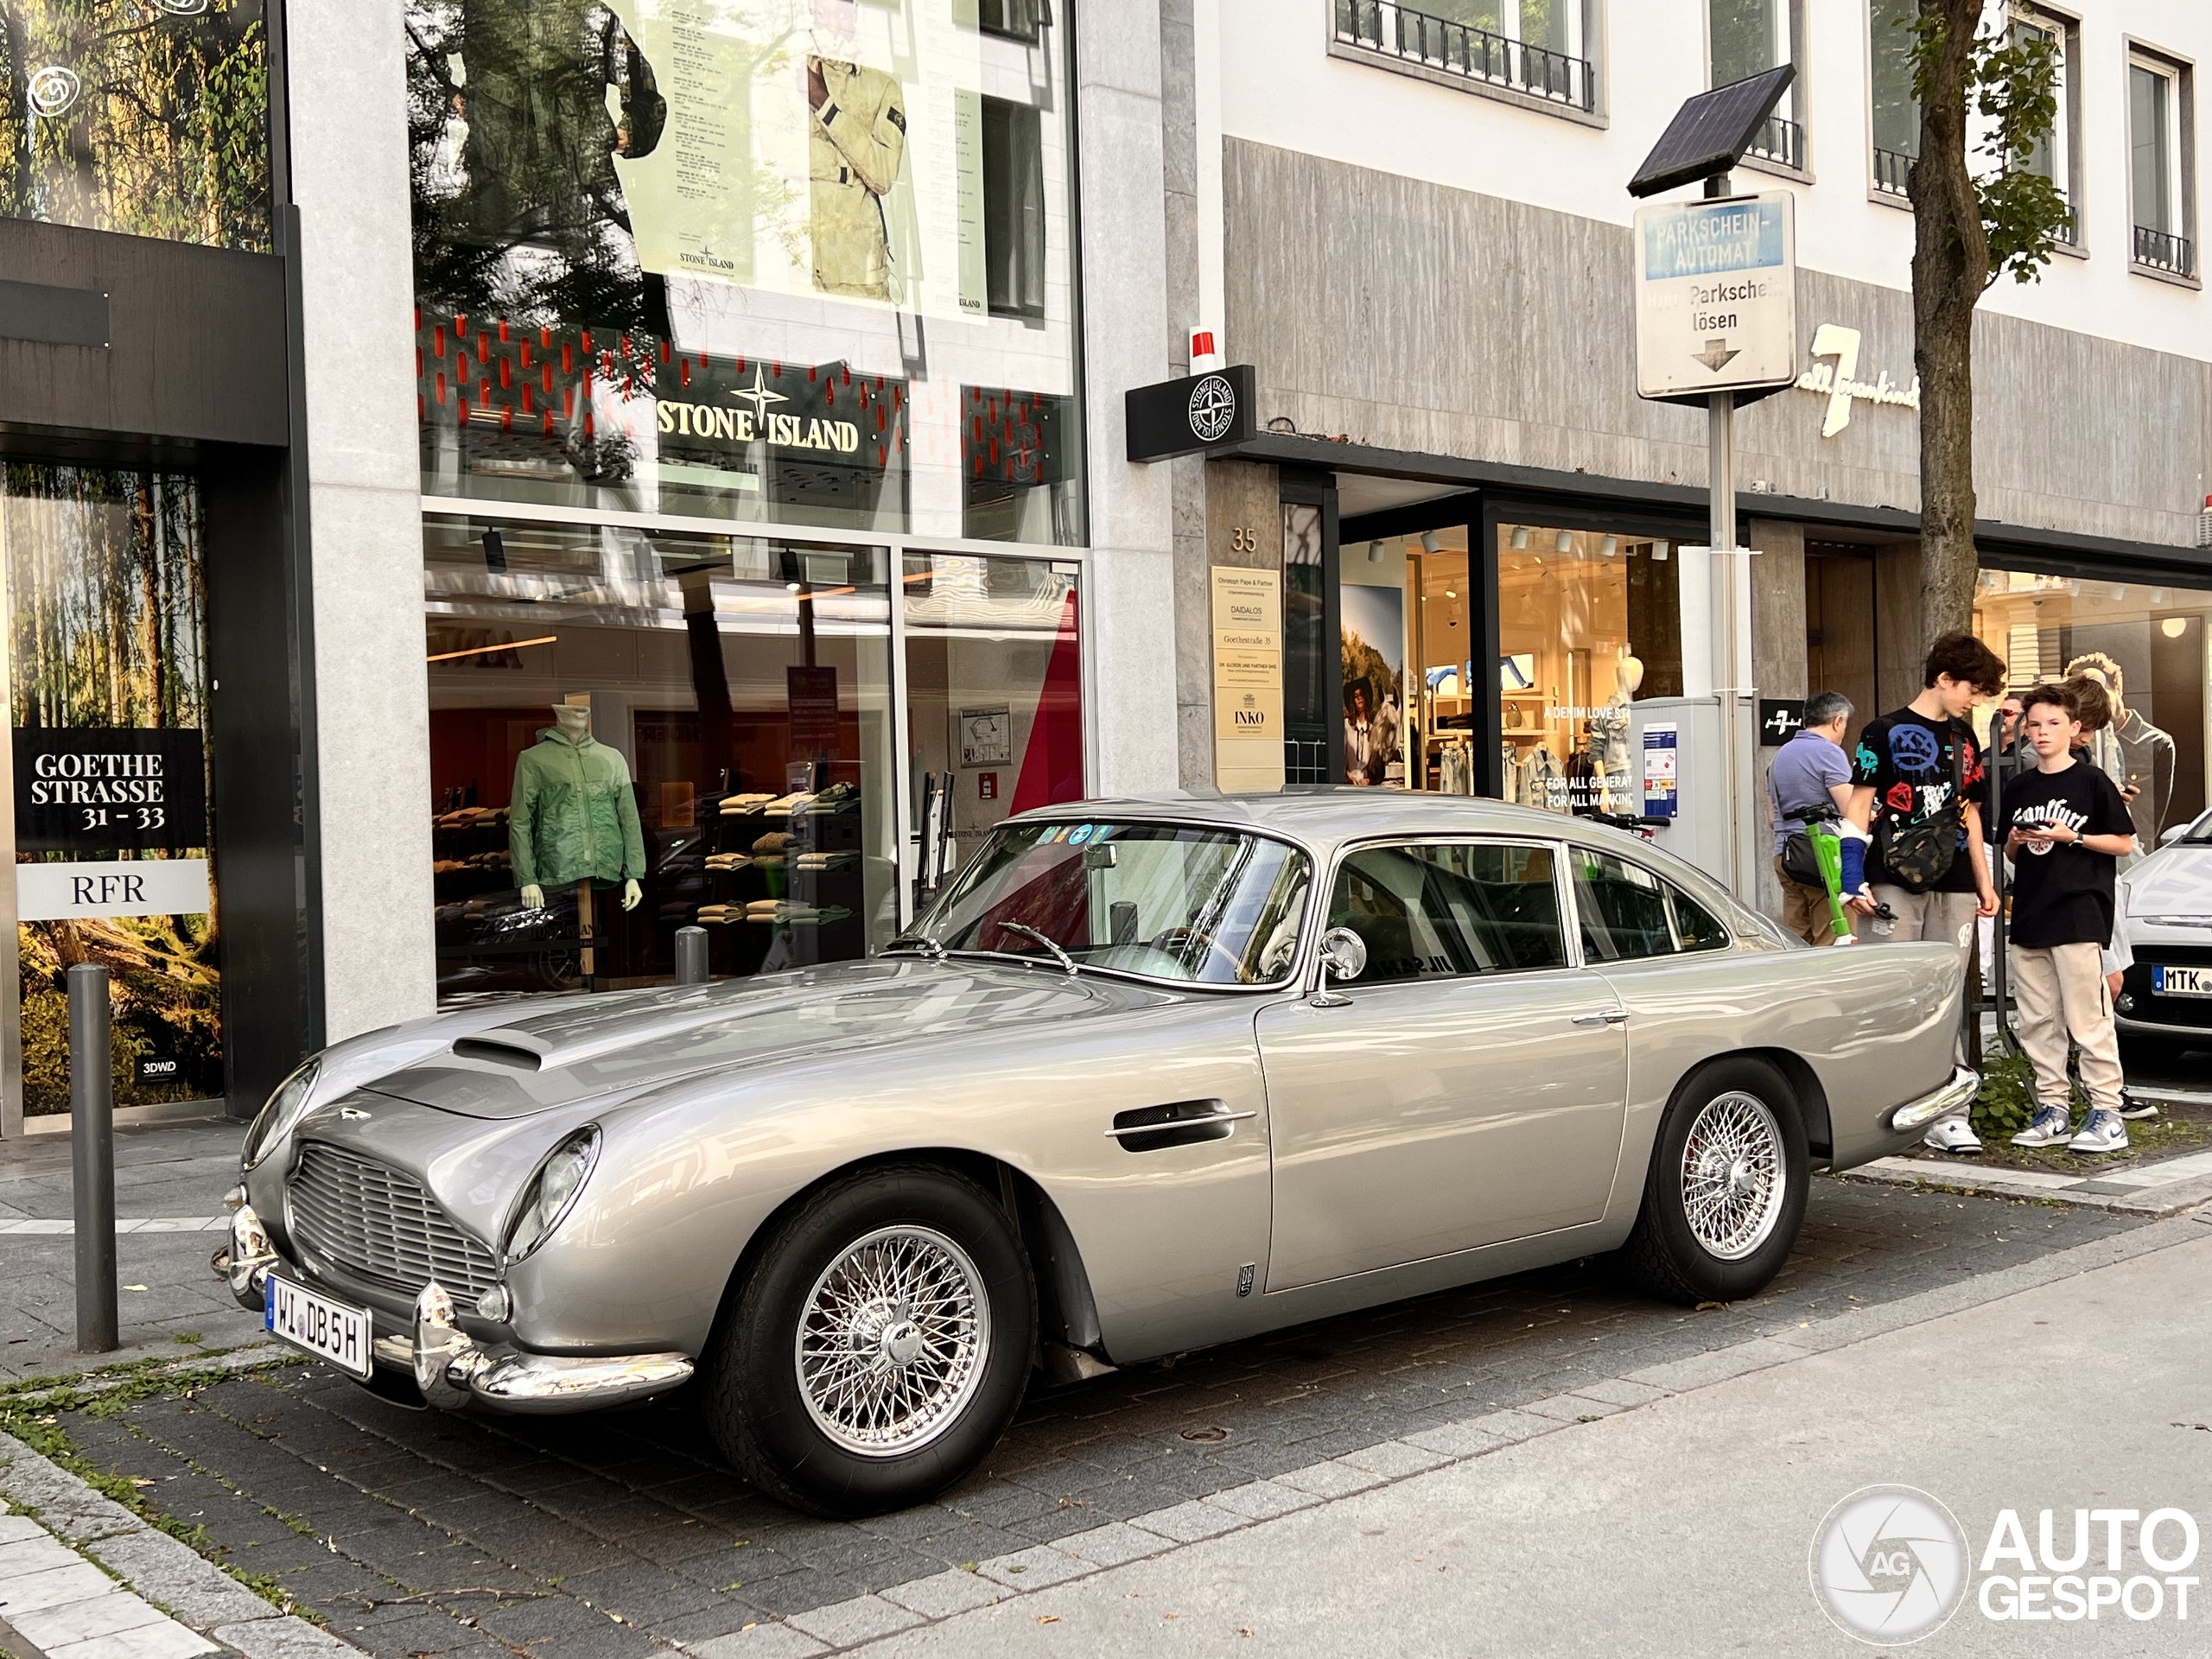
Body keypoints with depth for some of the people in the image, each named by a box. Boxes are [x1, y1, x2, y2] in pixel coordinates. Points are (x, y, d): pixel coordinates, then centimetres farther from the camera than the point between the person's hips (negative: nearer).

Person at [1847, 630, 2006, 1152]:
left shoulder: (1964, 739, 19)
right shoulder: (1885, 732, 0)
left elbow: (1970, 816, 23)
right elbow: (1859, 806, -3)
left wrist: (1984, 883, 18)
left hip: (1953, 889, 5)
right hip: (1894, 885, -5)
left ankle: (1948, 1114, 8)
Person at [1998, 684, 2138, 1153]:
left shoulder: (2092, 781, -1)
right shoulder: (2020, 788, 15)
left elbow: (2124, 843, -2)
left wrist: (2071, 836, -12)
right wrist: (2016, 841, 1)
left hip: (2078, 914, -6)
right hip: (2030, 916, 6)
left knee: (2088, 1019, -8)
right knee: (2037, 1022, 7)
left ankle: (2107, 1113, -5)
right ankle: (2054, 1109, 14)